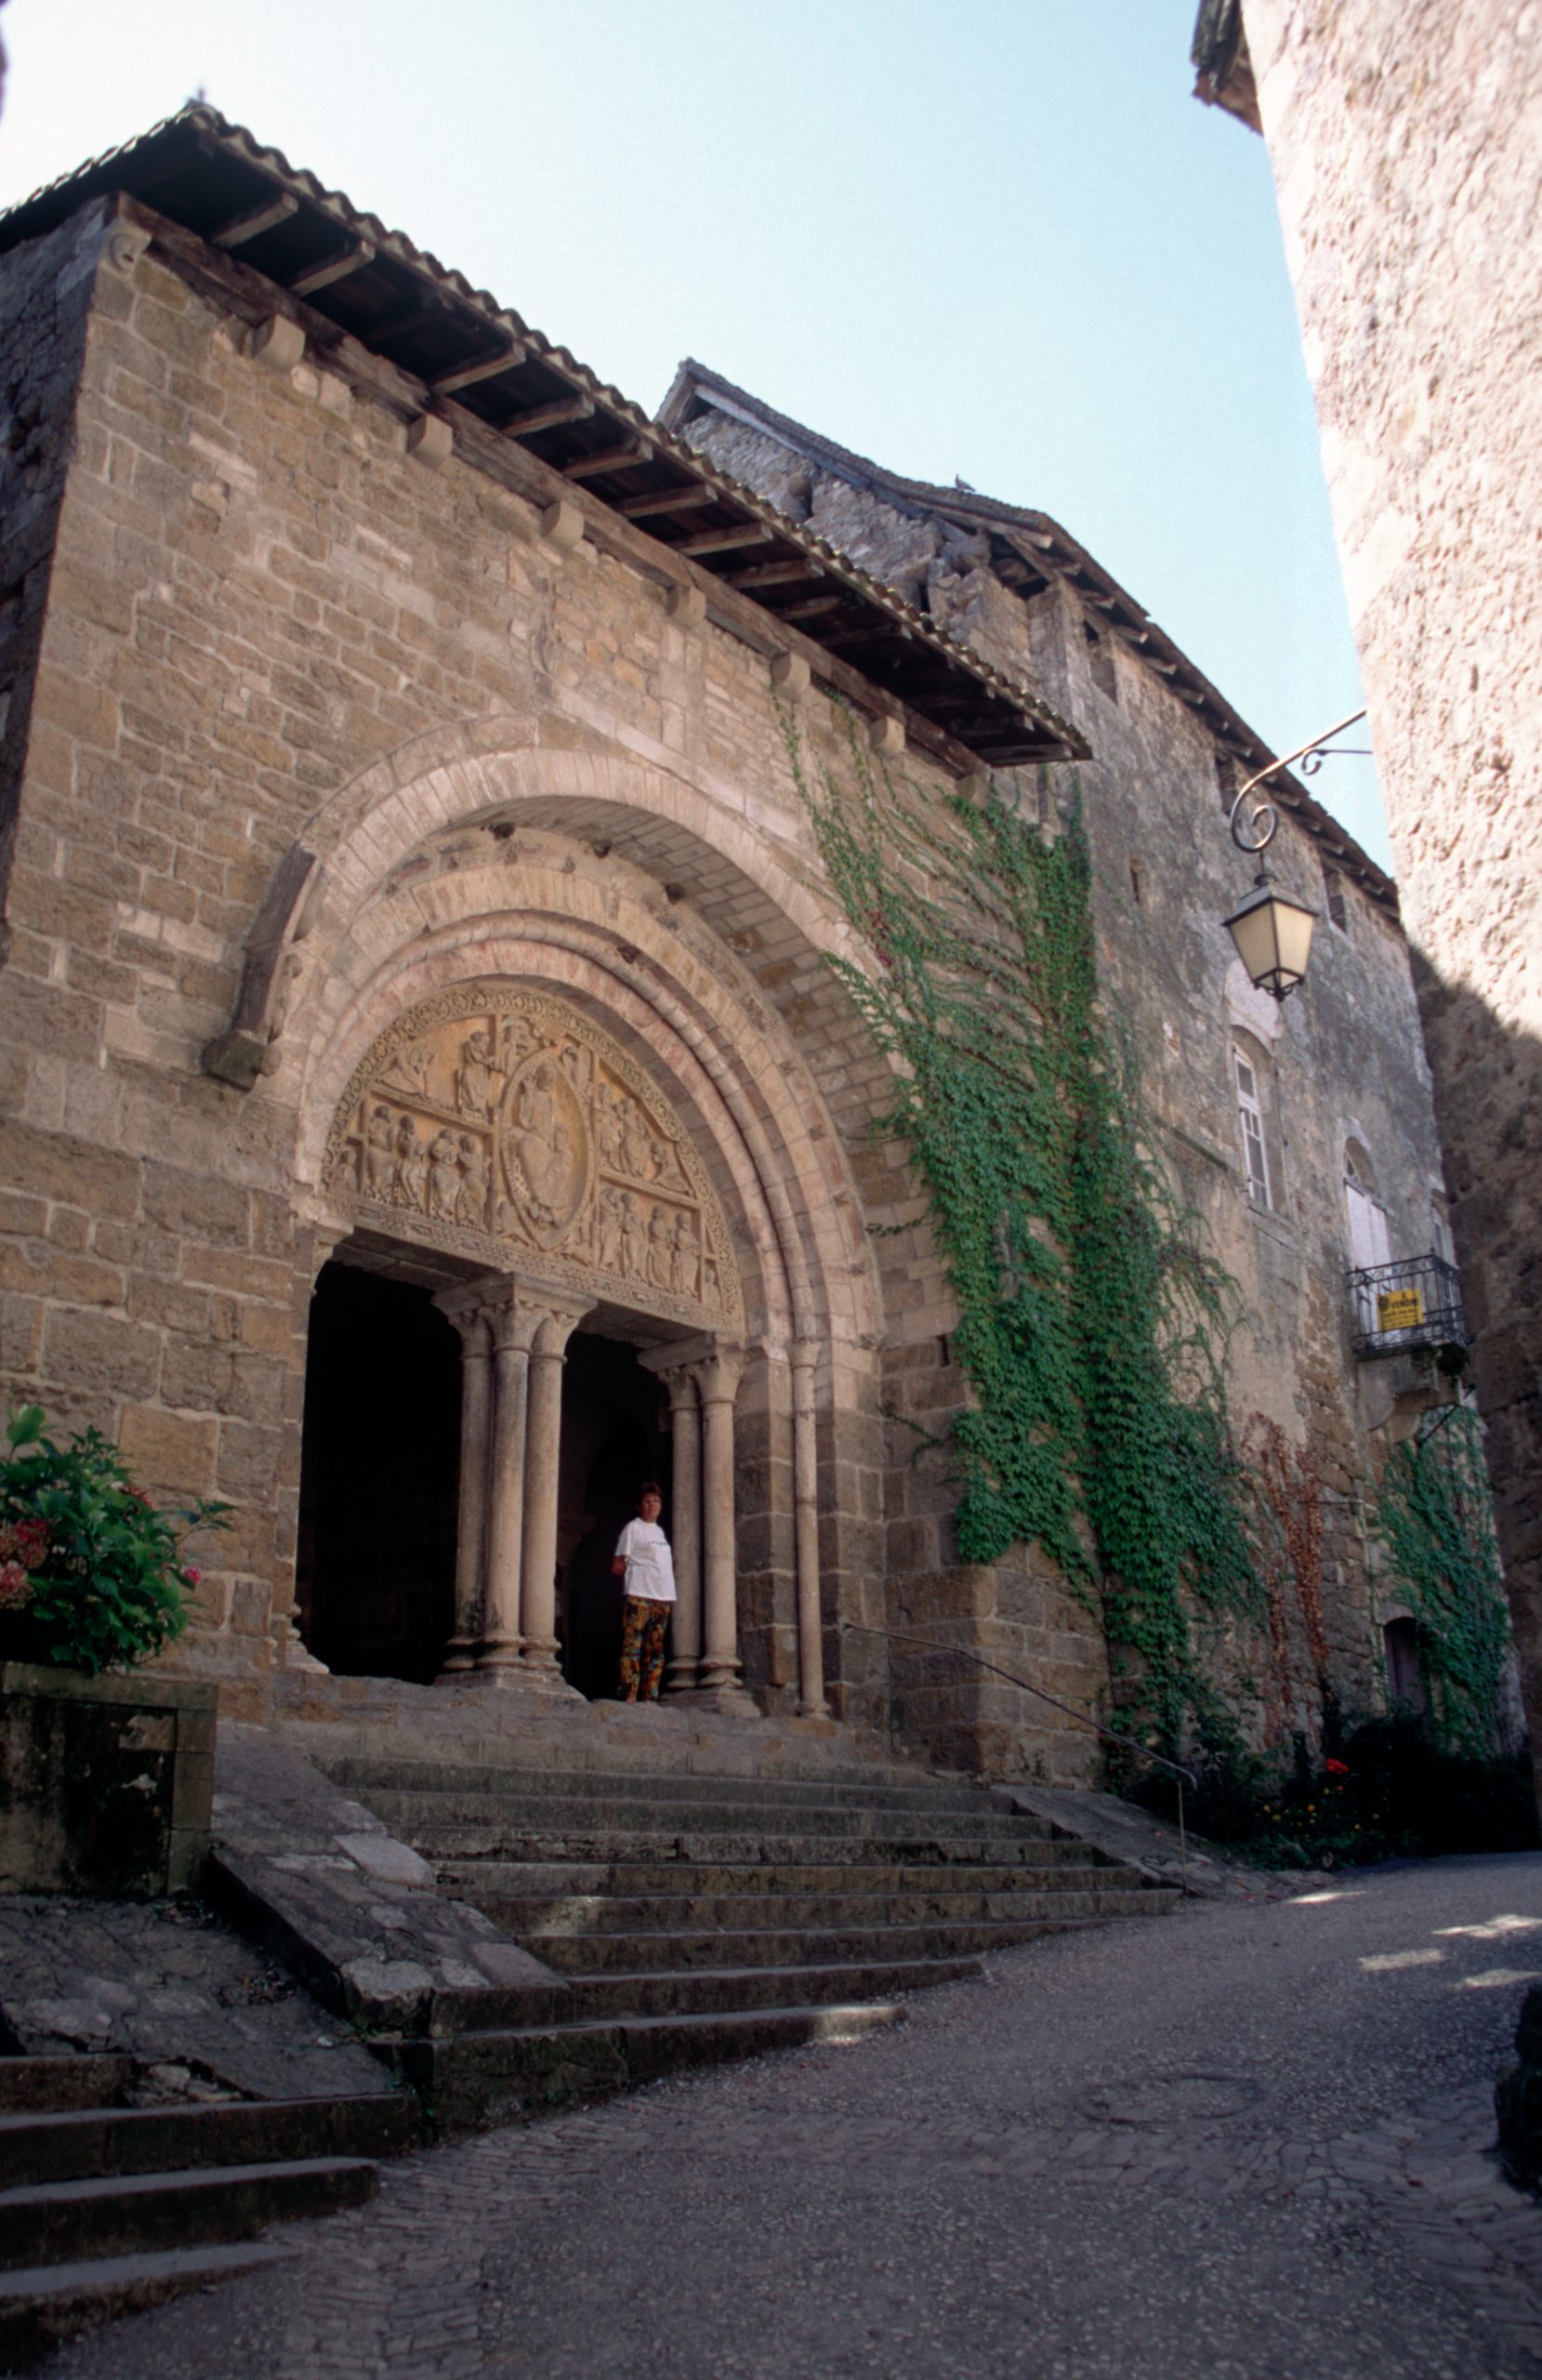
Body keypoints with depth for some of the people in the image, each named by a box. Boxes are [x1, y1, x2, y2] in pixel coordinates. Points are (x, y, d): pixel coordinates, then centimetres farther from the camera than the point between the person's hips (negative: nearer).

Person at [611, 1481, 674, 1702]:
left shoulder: (659, 1531, 22)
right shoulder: (633, 1528, 1)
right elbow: (618, 1566, -2)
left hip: (662, 1597, 7)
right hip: (639, 1595, -7)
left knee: (655, 1651, 4)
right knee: (633, 1646, -12)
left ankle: (650, 1698, 5)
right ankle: (630, 1697, -15)